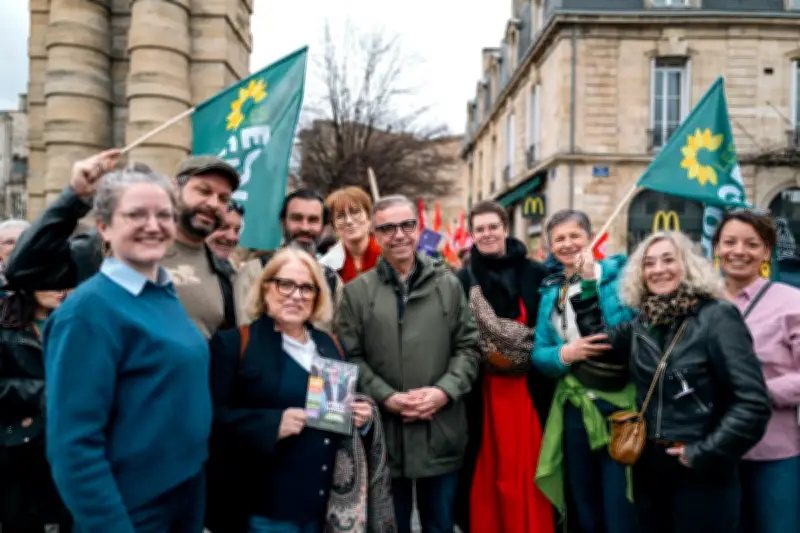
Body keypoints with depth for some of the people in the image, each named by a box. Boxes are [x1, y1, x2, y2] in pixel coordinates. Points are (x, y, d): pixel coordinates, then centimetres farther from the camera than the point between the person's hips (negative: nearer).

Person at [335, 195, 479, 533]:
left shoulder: (449, 284, 6)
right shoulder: (357, 291, 1)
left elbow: (468, 346, 4)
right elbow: (350, 358, -3)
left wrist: (445, 390, -11)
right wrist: (386, 397, -14)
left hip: (442, 433, 1)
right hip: (385, 434, -1)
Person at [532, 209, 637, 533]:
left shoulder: (618, 274, -4)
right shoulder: (551, 291, 10)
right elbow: (538, 353, 7)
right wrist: (564, 354, -13)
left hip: (620, 405, -4)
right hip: (575, 409, 5)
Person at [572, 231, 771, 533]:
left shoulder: (717, 317, -13)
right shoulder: (644, 322, 6)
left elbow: (752, 402, -17)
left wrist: (705, 454, -16)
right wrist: (588, 283, 8)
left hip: (701, 473, -6)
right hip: (648, 468, 6)